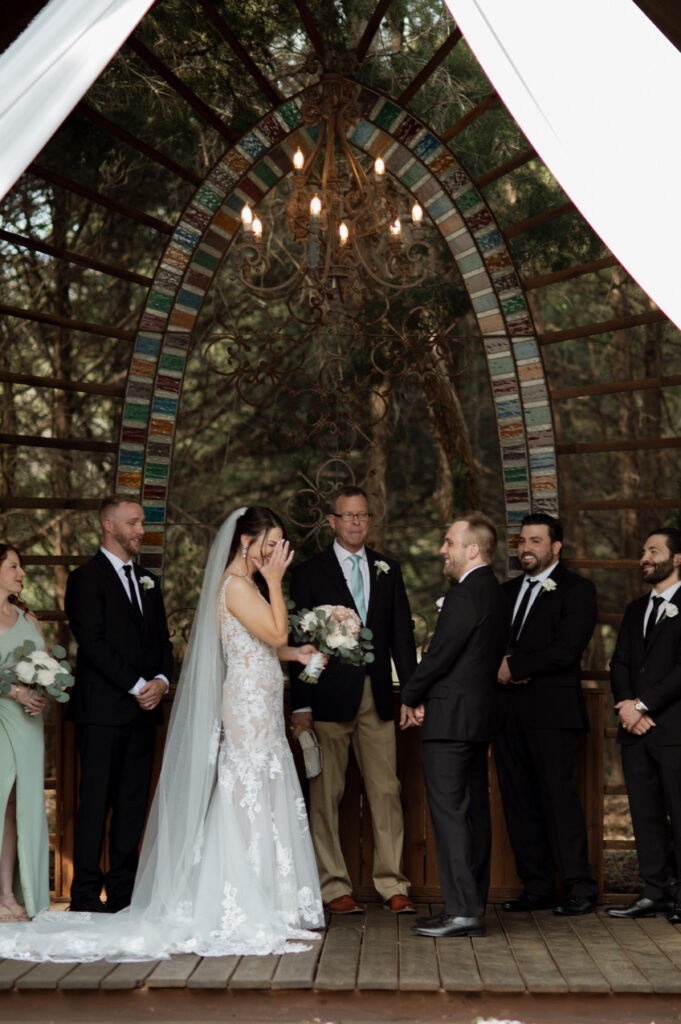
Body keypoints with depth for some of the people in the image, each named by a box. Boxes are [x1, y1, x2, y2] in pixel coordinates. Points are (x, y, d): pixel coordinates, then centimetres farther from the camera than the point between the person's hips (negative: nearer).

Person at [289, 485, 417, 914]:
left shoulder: (388, 570, 13)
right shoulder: (309, 573, 2)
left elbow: (402, 634, 12)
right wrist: (302, 706, -8)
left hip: (377, 695, 3)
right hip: (329, 697, -3)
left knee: (387, 791, 2)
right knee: (327, 794, 2)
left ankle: (393, 884, 8)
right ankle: (335, 885, 10)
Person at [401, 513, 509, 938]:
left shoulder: (465, 597, -16)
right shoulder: (495, 593, 15)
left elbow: (439, 656, -17)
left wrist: (409, 698, 0)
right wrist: (424, 696, 10)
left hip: (450, 717, -10)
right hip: (481, 714, 10)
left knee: (450, 812, -6)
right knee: (474, 811, 11)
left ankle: (461, 909, -5)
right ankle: (474, 907, 15)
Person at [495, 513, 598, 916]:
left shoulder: (577, 589, -1)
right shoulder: (508, 591, 20)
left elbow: (567, 650, -12)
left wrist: (514, 667, -10)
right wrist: (501, 667, -3)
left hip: (552, 711, -6)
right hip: (509, 711, 6)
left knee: (559, 796, -8)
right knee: (519, 802, 6)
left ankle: (579, 887, -1)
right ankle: (536, 887, 13)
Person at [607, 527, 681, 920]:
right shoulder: (636, 610, 20)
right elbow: (620, 664, 15)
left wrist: (644, 705, -14)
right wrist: (628, 705, -3)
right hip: (637, 727, 7)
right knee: (645, 813, 7)